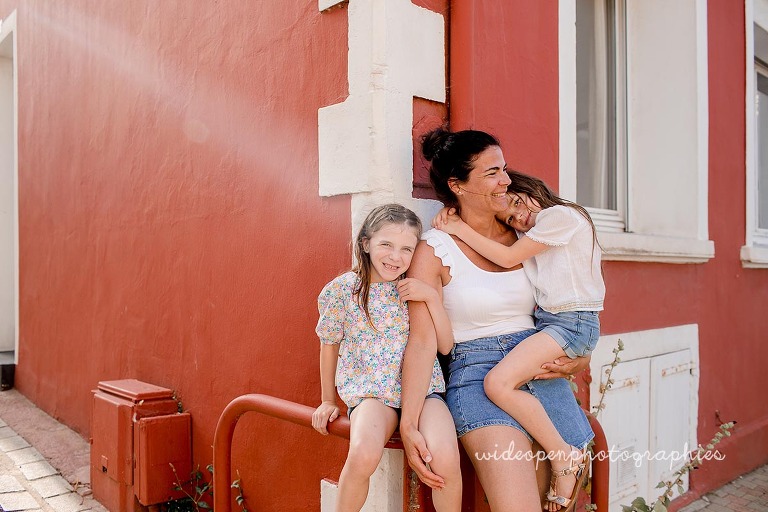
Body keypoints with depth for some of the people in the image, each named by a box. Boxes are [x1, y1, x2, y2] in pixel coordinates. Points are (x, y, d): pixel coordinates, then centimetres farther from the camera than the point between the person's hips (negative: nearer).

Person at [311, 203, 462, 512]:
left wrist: (432, 297, -13)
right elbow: (329, 345, 11)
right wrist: (328, 401, 18)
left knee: (446, 458, -25)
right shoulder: (342, 289, -2)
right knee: (363, 454, -31)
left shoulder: (416, 288, 3)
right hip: (370, 391, -1)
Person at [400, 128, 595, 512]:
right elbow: (422, 339, -11)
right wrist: (409, 425, -20)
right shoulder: (434, 250, -5)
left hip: (543, 373, 6)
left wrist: (578, 358, 1)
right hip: (479, 376, -5)